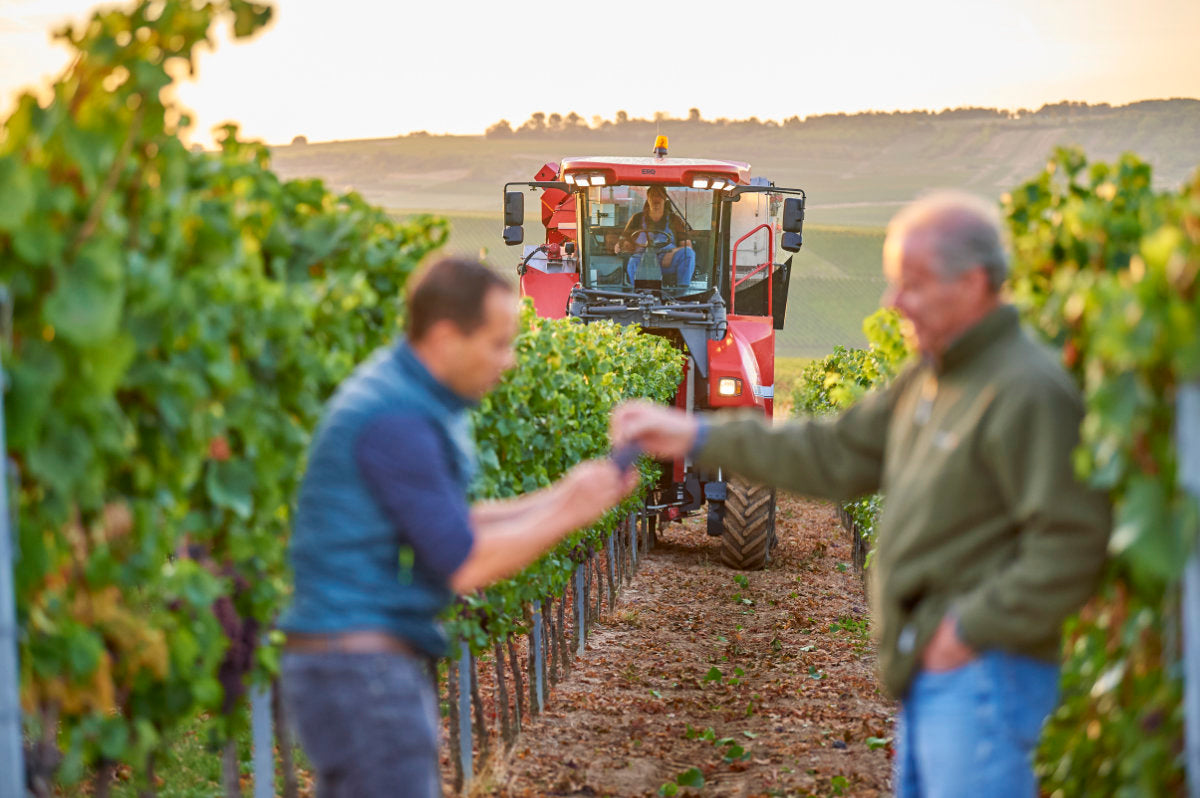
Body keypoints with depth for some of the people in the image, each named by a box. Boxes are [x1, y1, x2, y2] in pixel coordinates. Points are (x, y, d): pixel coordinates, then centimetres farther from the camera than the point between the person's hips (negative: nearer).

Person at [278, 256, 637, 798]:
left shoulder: (414, 399, 11)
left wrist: (555, 498, 9)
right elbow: (465, 565, -18)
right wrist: (568, 514, -7)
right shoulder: (395, 419, -20)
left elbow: (448, 529, 18)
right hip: (361, 666, -10)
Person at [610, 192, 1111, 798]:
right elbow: (837, 456, 15)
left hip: (982, 674, -9)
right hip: (931, 678, 9)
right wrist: (697, 437, 11)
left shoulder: (1029, 391, -18)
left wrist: (971, 629, -19)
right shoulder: (929, 379, 12)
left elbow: (1071, 547, -23)